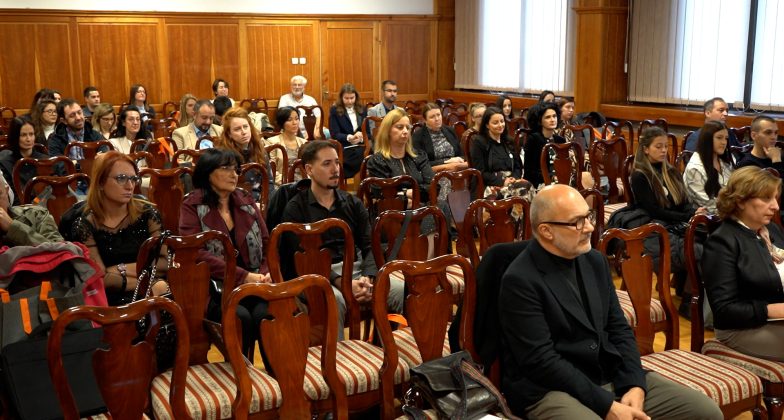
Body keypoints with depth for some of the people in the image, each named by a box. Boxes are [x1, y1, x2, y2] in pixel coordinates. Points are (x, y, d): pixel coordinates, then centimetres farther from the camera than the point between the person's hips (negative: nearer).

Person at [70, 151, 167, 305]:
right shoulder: (85, 225, -2)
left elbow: (166, 262, 1)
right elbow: (100, 278, -6)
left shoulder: (147, 213, 4)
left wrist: (122, 269, -6)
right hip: (112, 300, -3)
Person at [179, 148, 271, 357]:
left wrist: (265, 274, -7)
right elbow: (196, 253, -9)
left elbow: (266, 243, 15)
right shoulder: (193, 206, 4)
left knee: (265, 314, -28)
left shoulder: (246, 200, 17)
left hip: (252, 284, 3)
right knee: (241, 316, -32)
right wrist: (242, 276, -16)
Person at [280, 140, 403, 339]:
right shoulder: (296, 209, 3)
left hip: (356, 268, 4)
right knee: (334, 300, -39)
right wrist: (341, 283, -20)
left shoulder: (353, 203, 17)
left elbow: (369, 246, 10)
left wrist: (367, 278, -13)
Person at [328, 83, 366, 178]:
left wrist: (361, 137, -13)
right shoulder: (334, 111, 5)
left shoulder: (362, 110, 16)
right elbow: (335, 134, -4)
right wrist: (349, 138, -23)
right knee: (365, 158, -32)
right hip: (344, 149, -4)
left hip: (361, 146, 4)